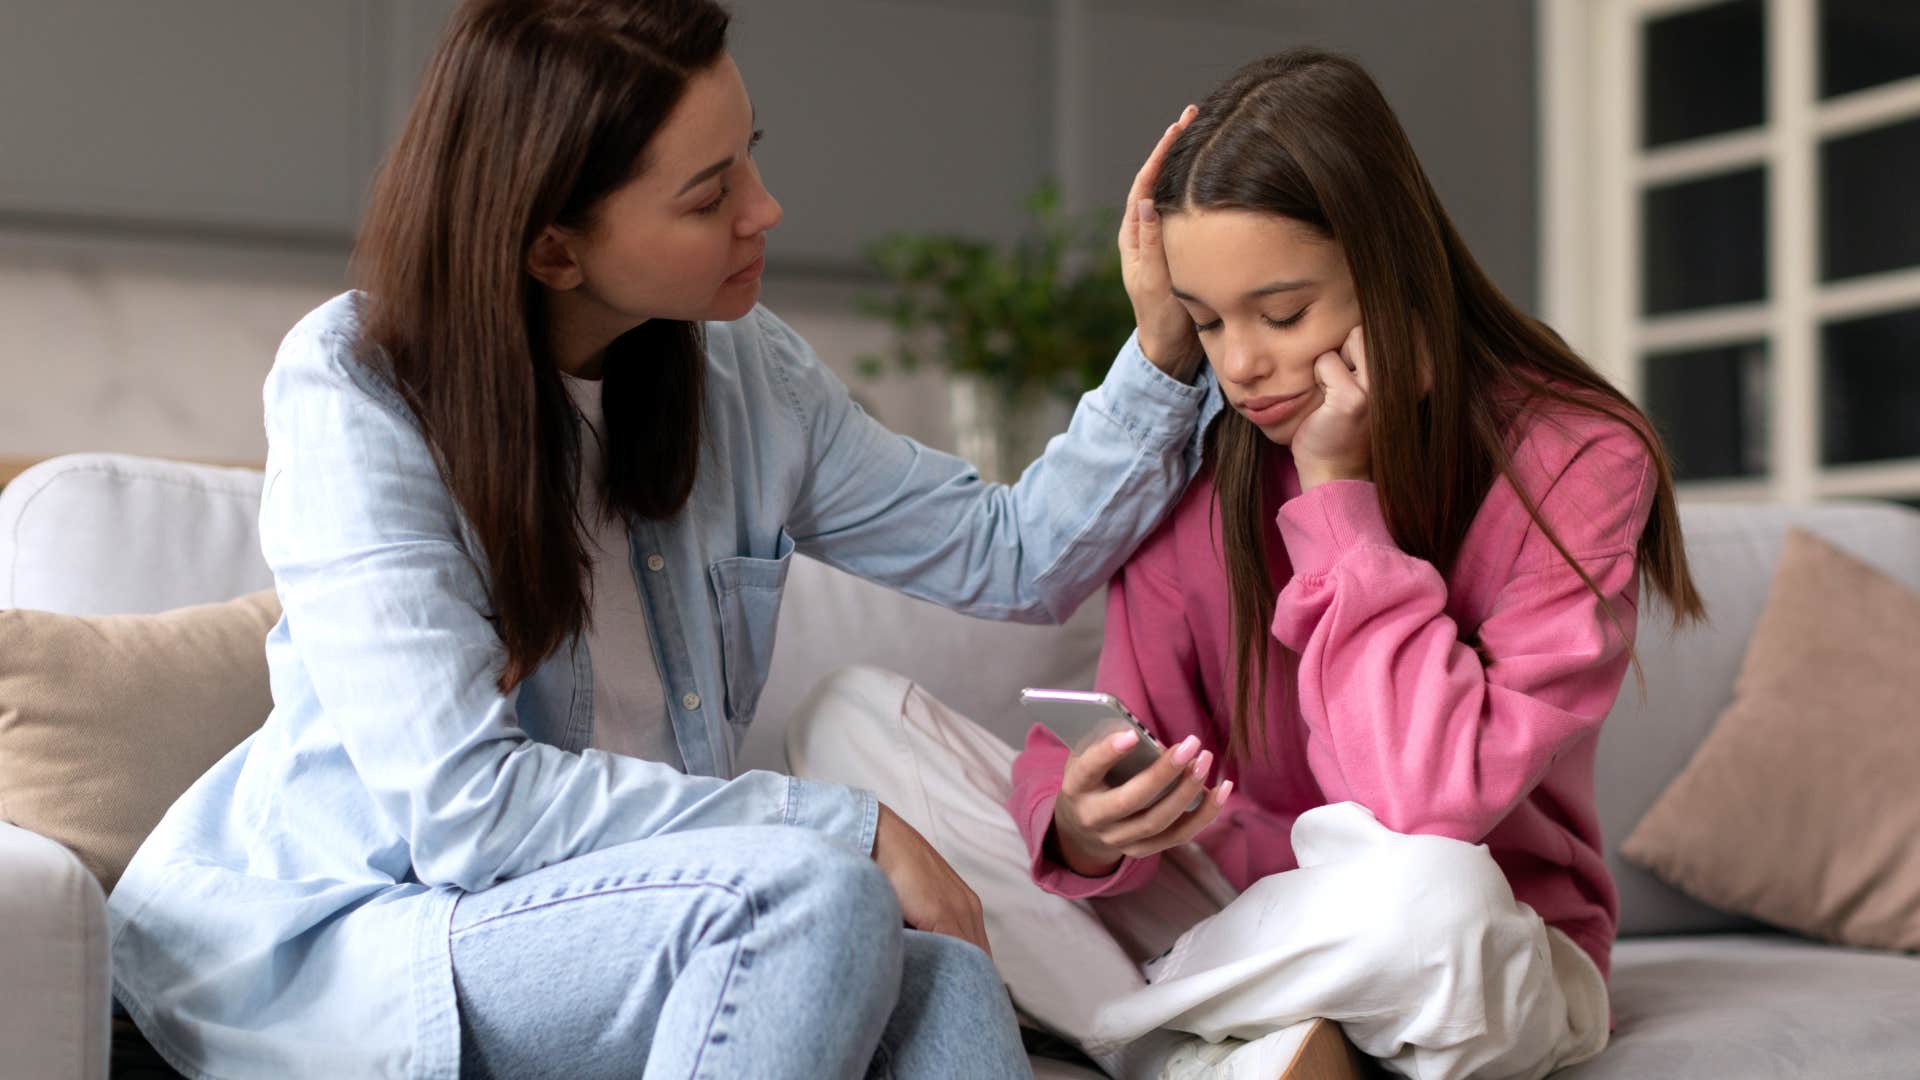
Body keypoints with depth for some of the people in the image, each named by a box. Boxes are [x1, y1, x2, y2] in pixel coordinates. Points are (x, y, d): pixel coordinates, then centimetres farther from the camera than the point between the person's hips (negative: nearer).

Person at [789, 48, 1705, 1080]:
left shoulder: (1573, 461, -17)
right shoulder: (1199, 459, -4)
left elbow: (1434, 807, -27)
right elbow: (1133, 735, -5)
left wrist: (1336, 491, -23)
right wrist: (1081, 828, -29)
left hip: (1487, 960, -4)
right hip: (1223, 905, 4)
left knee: (1425, 894, -42)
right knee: (856, 720, -8)